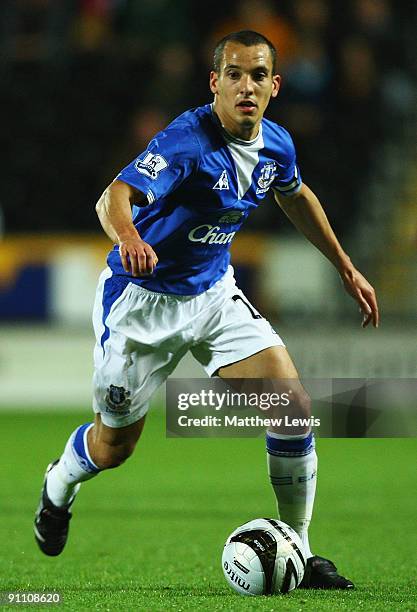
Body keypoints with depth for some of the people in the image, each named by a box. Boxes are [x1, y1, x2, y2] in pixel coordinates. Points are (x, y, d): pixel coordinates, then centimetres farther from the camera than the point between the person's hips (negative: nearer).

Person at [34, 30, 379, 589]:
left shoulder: (275, 145, -5)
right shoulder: (188, 141, -27)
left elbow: (297, 197, 19)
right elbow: (115, 197, -41)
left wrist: (346, 269, 24)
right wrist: (129, 238, -64)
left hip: (214, 293, 5)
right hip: (142, 298, -5)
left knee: (293, 405, -12)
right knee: (114, 447, 8)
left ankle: (299, 553, 1)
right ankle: (58, 488, 45)